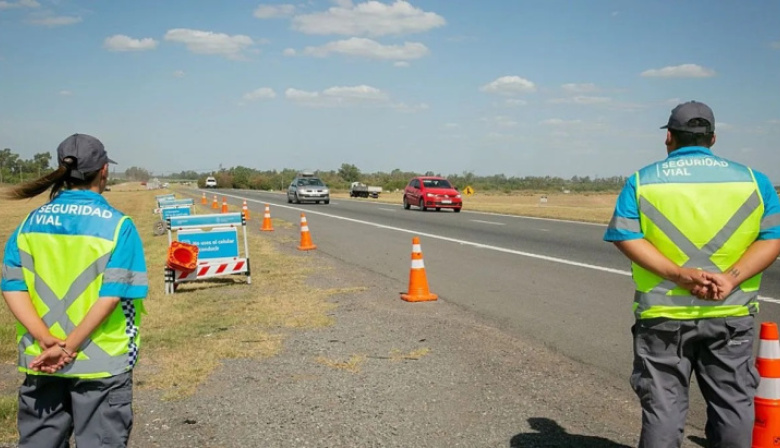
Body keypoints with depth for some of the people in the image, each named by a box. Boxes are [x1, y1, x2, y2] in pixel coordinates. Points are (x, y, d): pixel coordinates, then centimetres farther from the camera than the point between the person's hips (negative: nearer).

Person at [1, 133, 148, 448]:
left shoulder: (32, 221, 3)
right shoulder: (117, 224, -9)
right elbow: (112, 295, -17)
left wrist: (46, 340, -11)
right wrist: (69, 347, -15)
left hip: (41, 361, 4)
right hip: (101, 362, -4)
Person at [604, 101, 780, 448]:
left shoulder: (642, 181, 1)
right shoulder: (752, 179, 4)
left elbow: (626, 237, -10)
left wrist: (678, 274, -16)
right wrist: (732, 278, -14)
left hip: (663, 314, -1)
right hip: (730, 314, 1)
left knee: (662, 404, 6)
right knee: (733, 403, 13)